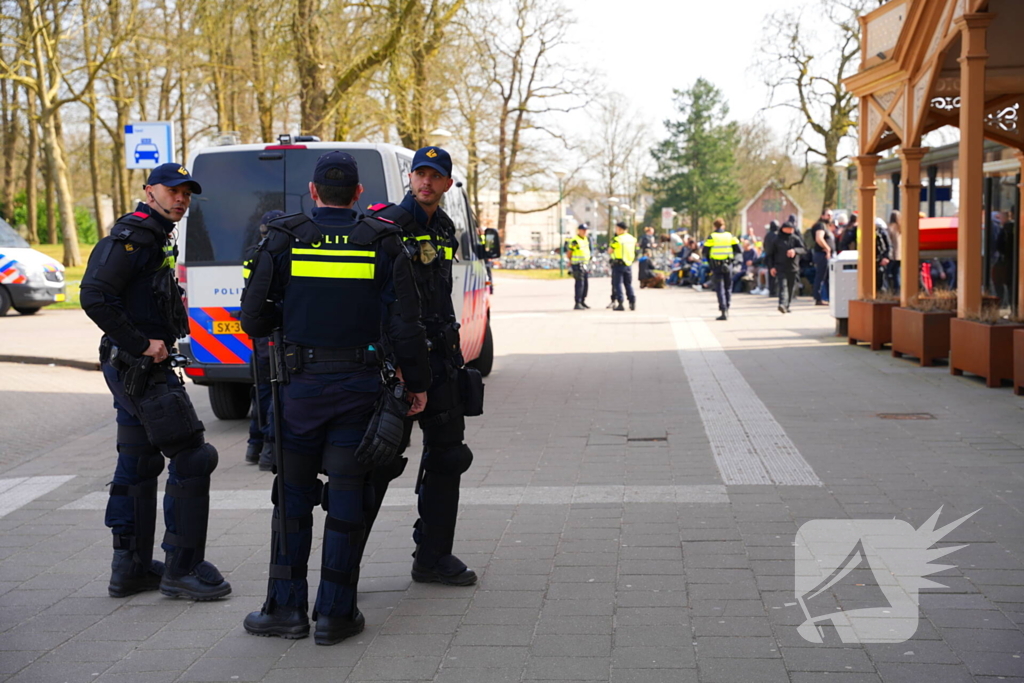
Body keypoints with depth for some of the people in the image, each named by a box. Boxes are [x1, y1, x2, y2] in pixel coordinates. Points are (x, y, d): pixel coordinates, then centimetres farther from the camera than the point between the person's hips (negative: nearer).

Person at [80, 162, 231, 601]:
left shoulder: (156, 239, 18)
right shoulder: (132, 237, -14)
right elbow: (94, 297, -24)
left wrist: (165, 340, 9)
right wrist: (142, 344, -21)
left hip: (140, 367, 11)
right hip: (140, 369, -11)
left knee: (137, 466, 14)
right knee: (191, 458, -8)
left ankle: (130, 568, 21)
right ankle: (182, 568, -2)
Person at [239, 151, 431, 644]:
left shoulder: (283, 240, -2)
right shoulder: (384, 245, -1)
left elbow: (253, 319, -2)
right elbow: (405, 326, -4)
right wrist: (417, 383, 8)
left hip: (300, 386, 0)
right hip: (359, 389, 0)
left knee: (293, 498, 12)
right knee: (347, 502, 7)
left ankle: (286, 608, 16)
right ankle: (335, 613, 11)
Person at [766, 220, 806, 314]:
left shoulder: (796, 239, 6)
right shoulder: (777, 239, 7)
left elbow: (802, 249, -9)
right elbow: (771, 254, 11)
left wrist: (795, 250, -31)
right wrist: (771, 267, 1)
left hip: (793, 268, 2)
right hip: (780, 267, -2)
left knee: (791, 287, 7)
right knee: (783, 285, -17)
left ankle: (787, 306, 19)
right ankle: (782, 304, -32)